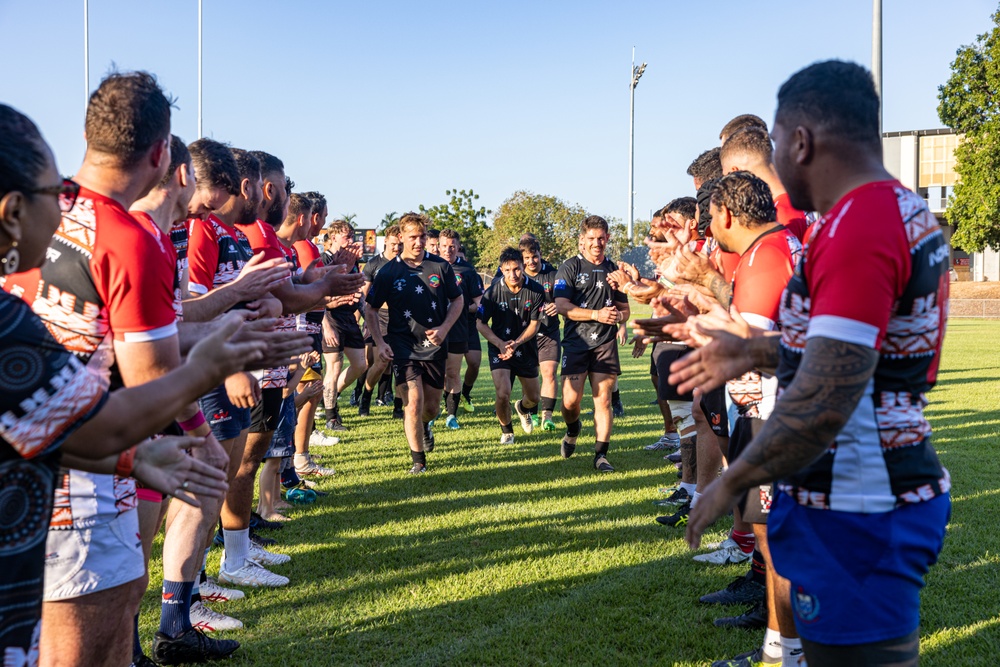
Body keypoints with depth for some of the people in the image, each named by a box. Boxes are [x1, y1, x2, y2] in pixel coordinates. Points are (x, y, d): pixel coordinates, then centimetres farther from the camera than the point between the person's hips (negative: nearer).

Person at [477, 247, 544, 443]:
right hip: (499, 347, -2)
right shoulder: (493, 291, -15)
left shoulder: (536, 291, -13)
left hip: (526, 348, 2)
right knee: (503, 394, -19)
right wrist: (501, 344, -20)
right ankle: (506, 430, 11)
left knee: (534, 398, 11)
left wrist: (516, 343, -22)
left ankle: (523, 408, 50)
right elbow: (481, 324, -7)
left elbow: (534, 325, -7)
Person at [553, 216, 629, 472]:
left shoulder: (614, 270, 16)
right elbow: (562, 306, -8)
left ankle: (601, 454, 4)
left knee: (603, 399, -2)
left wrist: (619, 316, -3)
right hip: (576, 343, -2)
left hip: (606, 344, 3)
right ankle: (572, 431, 26)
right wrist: (597, 314, -17)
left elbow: (624, 309, 22)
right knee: (570, 400, -7)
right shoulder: (570, 268, 2)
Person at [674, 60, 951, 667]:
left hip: (855, 518, -10)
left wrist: (732, 485, -17)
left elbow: (823, 401, -28)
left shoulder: (856, 228, -23)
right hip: (903, 488, 10)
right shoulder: (909, 211, 10)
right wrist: (753, 354, 22)